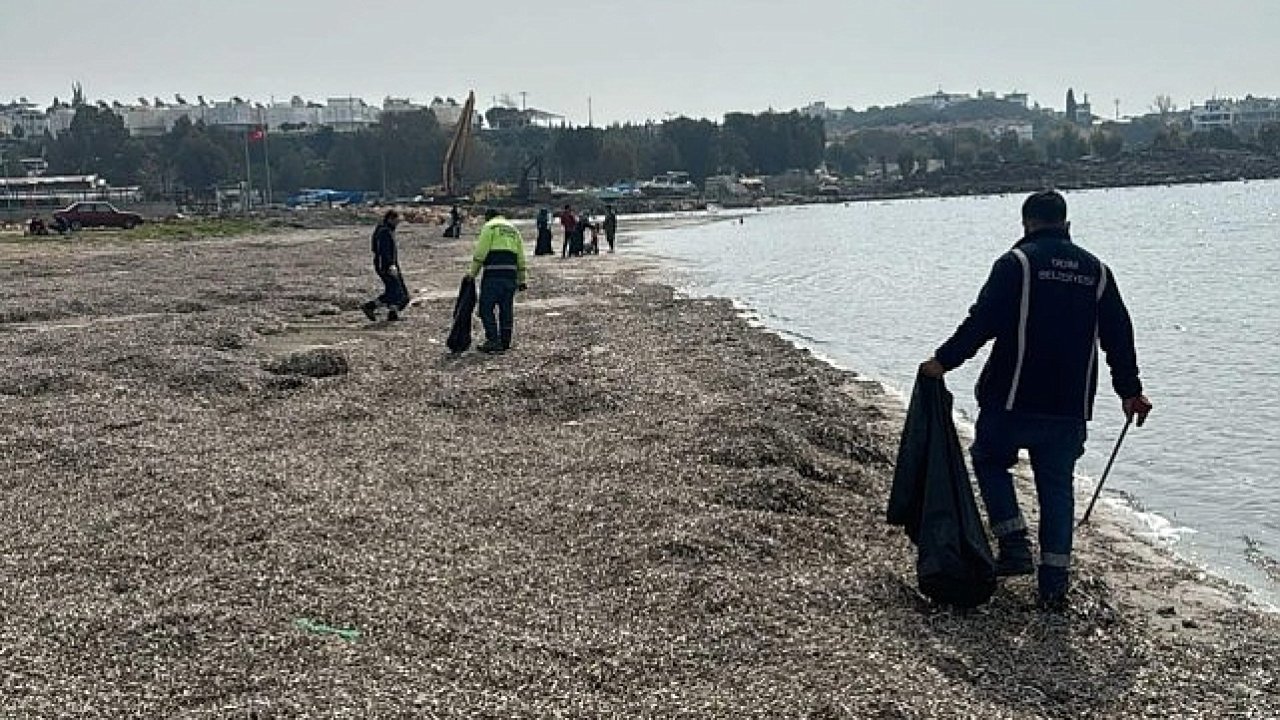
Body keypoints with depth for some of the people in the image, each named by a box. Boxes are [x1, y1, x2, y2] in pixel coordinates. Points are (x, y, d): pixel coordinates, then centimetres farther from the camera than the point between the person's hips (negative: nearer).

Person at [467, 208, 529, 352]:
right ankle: (505, 342, 16)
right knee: (507, 309, 12)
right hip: (510, 274, 6)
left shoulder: (489, 227, 3)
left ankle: (493, 340, -7)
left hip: (493, 275, -6)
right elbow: (521, 258, 20)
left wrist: (473, 272, -2)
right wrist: (522, 280, 21)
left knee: (486, 308, -1)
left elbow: (480, 252, -7)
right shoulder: (513, 230, 22)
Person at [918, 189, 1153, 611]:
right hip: (1070, 409, 4)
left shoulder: (1017, 263, -5)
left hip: (1014, 401, -4)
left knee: (989, 460, 18)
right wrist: (1129, 391, 21)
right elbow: (1119, 335, 13)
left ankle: (1014, 545, 6)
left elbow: (982, 322, -13)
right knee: (1057, 486, 11)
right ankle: (1055, 583, 10)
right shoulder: (1097, 271, 11)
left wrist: (944, 361, -6)